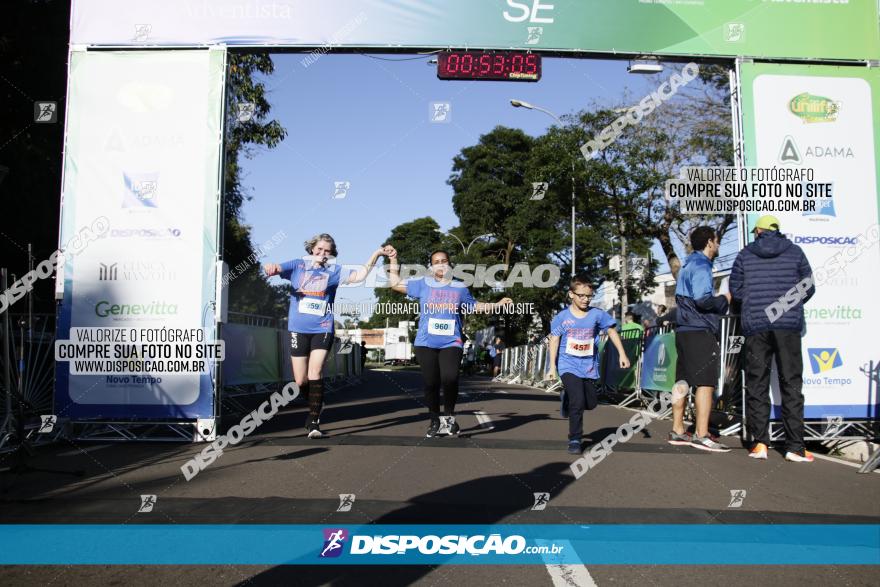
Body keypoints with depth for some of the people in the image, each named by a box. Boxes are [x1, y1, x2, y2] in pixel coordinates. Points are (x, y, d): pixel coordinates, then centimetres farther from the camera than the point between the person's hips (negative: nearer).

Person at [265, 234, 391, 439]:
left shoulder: (334, 271, 6)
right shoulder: (298, 266, 6)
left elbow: (359, 276, -3)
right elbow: (277, 268, -9)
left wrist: (375, 255, -14)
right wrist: (271, 267, -34)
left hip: (322, 329, -1)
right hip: (299, 330, 1)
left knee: (315, 373, -16)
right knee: (300, 380, 3)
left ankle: (313, 422, -9)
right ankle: (316, 405, 33)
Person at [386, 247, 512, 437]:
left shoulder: (460, 288, 12)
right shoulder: (423, 284, 8)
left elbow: (475, 306, 25)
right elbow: (395, 283, 13)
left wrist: (497, 304, 19)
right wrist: (393, 260, 9)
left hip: (451, 343, 0)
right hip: (426, 343, 0)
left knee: (450, 379, -19)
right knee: (431, 383, 2)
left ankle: (448, 417, 3)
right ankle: (435, 421, 18)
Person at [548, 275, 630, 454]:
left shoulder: (597, 314, -4)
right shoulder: (562, 317, -7)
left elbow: (612, 331, 9)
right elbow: (554, 341, -3)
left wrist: (622, 354, 4)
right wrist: (552, 367, -6)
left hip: (589, 366, 4)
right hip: (568, 365, -3)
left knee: (591, 403, 11)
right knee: (578, 402, -16)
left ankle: (568, 397, 42)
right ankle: (575, 440, 1)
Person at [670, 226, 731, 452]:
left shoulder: (687, 266, 20)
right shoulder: (701, 266, -10)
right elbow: (702, 298, -22)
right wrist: (723, 299, -5)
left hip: (684, 330, 10)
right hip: (700, 332, -10)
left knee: (682, 382, 11)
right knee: (706, 382, -8)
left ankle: (678, 431, 16)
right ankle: (701, 435, -9)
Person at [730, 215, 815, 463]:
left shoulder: (745, 255, 5)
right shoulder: (794, 252, 5)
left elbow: (735, 290, 7)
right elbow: (808, 288, 7)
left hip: (755, 325, 0)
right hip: (788, 325, 0)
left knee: (756, 383, 6)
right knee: (791, 384, 5)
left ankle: (759, 442, 3)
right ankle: (795, 446, 3)